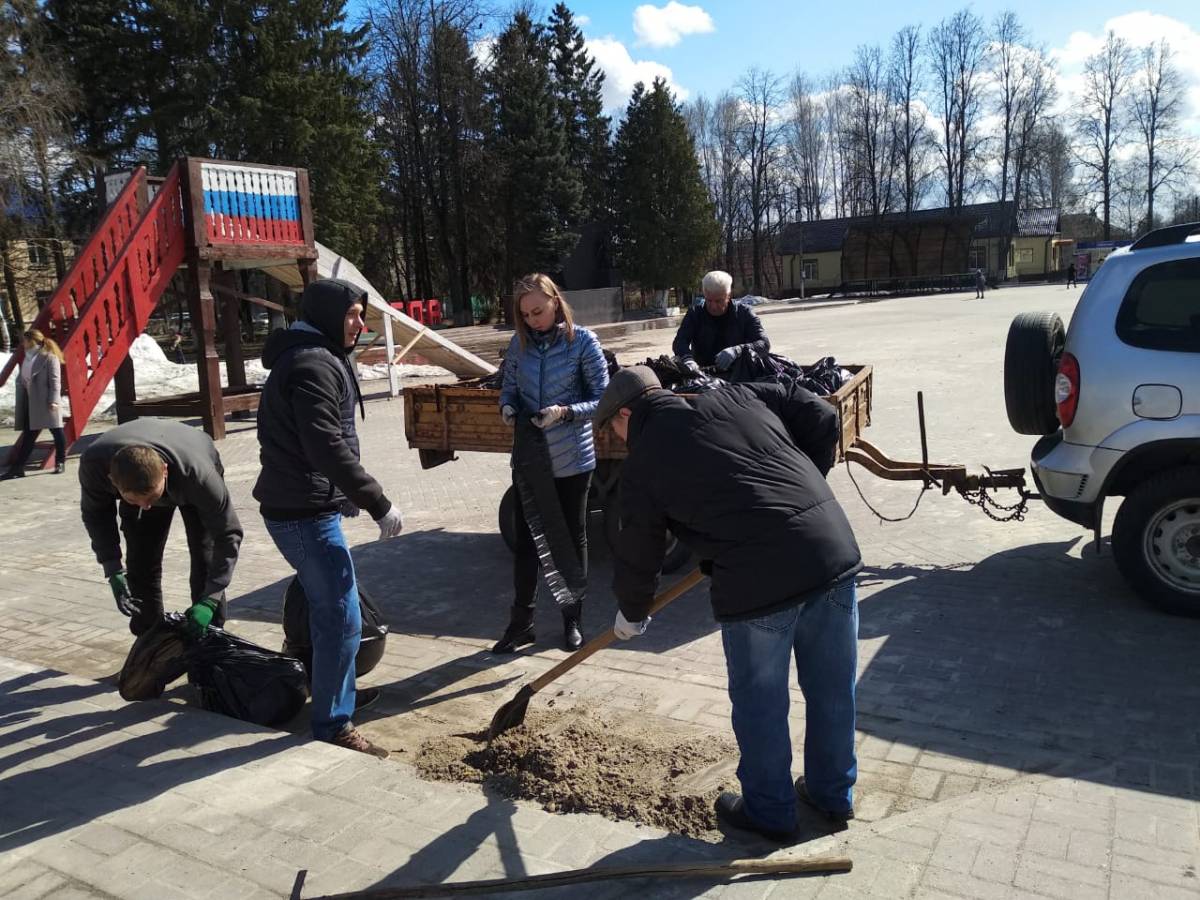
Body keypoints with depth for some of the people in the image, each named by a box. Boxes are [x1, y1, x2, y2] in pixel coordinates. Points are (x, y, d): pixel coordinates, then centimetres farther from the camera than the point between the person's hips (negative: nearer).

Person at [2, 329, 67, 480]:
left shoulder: (49, 357, -9)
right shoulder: (27, 358, 15)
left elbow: (55, 381, -14)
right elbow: (21, 380, 18)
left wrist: (53, 400, -21)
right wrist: (21, 403, 13)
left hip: (46, 403, -8)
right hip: (30, 403, 8)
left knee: (56, 432, 3)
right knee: (29, 435, 8)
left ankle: (60, 463, 15)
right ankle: (18, 467, 8)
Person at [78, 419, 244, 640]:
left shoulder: (196, 472, -46)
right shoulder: (94, 463, -38)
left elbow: (228, 534, -34)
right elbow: (95, 514, -15)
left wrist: (209, 600, -38)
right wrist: (114, 571, -24)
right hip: (137, 482, 3)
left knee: (206, 565, -11)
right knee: (140, 567, 0)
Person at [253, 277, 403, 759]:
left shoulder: (305, 357, 17)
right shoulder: (314, 364, -17)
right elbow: (328, 447, -26)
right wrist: (378, 503, -24)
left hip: (295, 505, 11)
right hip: (306, 512, -11)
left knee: (328, 606, 23)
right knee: (342, 617, -5)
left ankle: (338, 691, 40)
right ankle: (332, 725, 6)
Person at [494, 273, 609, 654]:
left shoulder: (582, 341, -10)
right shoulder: (519, 343, 1)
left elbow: (602, 399, -9)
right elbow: (508, 387, 11)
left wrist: (564, 412, -24)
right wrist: (507, 407, -12)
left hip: (571, 458, -3)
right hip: (528, 456, 3)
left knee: (573, 537, 12)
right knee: (525, 538, 8)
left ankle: (573, 618, 28)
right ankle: (520, 623, 21)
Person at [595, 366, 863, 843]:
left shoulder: (642, 463, 4)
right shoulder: (738, 397, 15)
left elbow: (637, 555, 13)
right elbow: (822, 418, 13)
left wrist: (631, 615, 31)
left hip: (758, 580, -6)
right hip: (834, 550, 6)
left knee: (760, 703, 16)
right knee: (833, 688, 21)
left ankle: (768, 812, 35)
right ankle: (834, 796, 41)